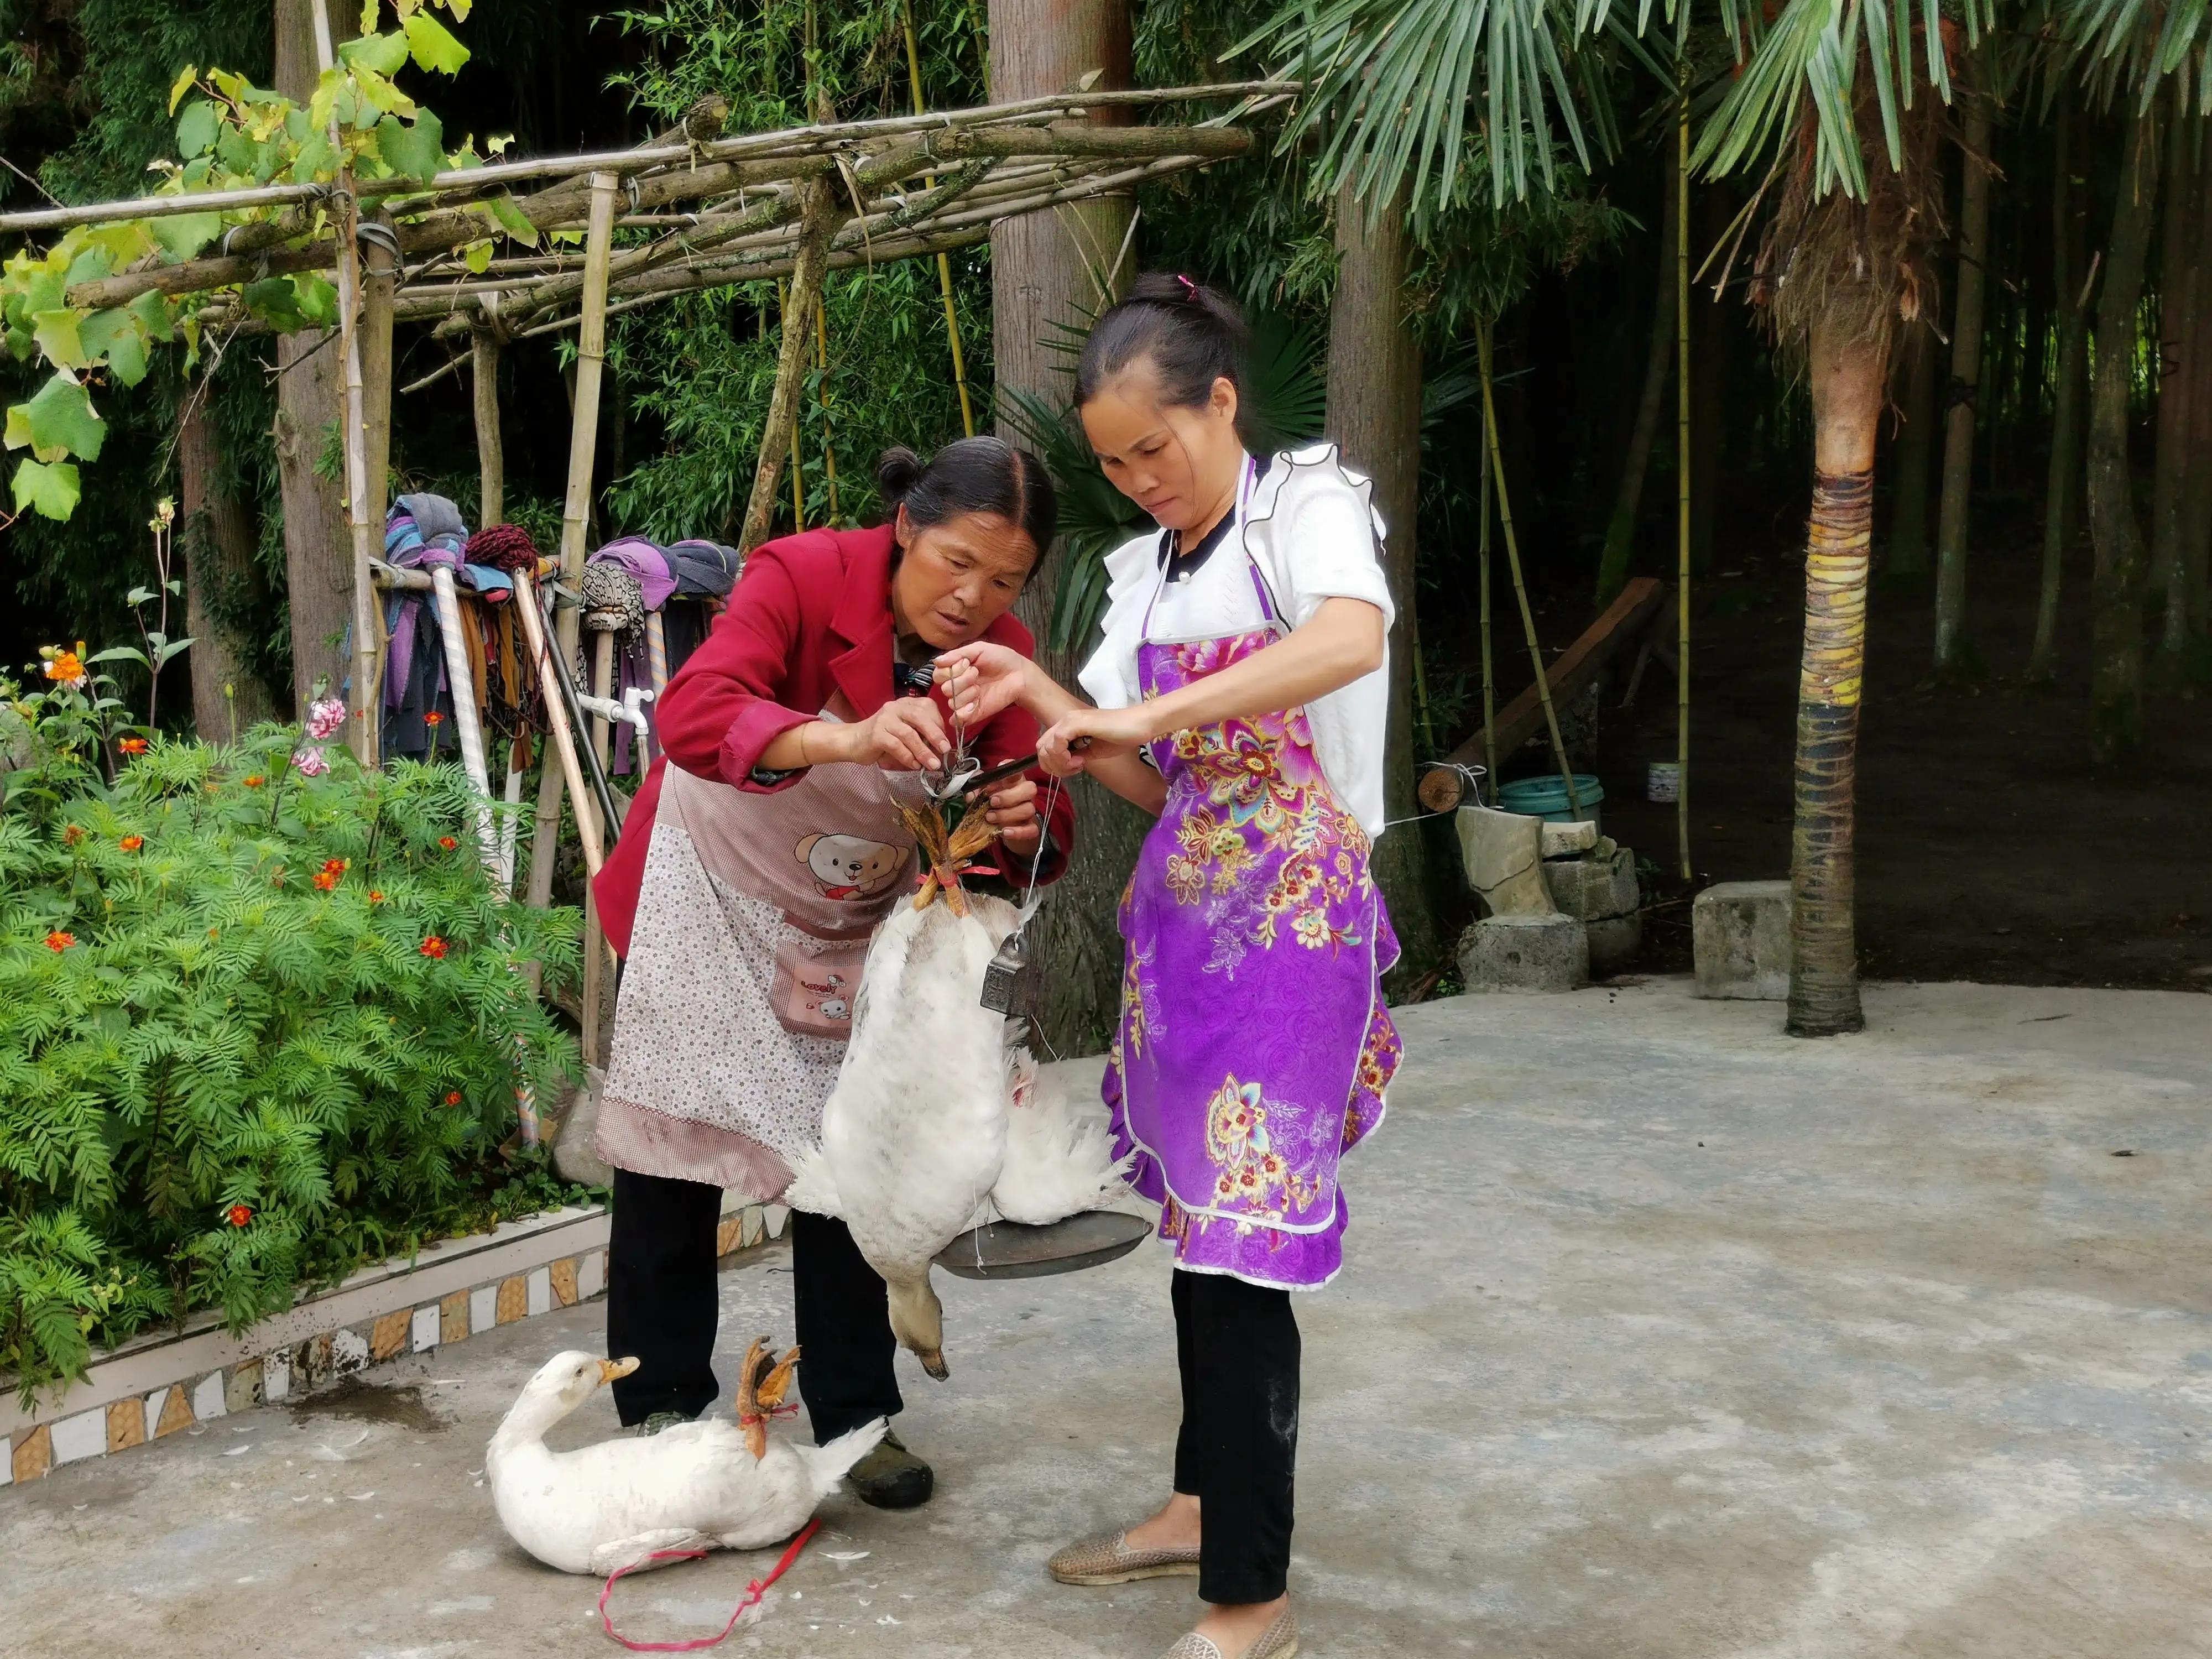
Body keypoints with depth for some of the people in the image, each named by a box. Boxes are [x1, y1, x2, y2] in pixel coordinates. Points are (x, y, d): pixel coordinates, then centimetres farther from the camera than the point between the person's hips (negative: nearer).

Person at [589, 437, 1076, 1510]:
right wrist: (845, 739, -61)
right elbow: (691, 717, -45)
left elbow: (1038, 841, -19)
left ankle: (857, 1421, 16)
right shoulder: (805, 576, -28)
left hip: (857, 922, 3)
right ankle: (660, 1409, 16)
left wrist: (1024, 827, -43)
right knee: (675, 1151, 2)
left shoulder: (1000, 653, -16)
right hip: (715, 895, -3)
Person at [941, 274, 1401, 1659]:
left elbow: (1354, 640, -30)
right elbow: (1152, 780, 15)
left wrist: (1144, 711, -28)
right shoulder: (1145, 573, 15)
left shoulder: (1308, 504, -6)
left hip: (1293, 914, -7)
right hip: (1184, 909, 7)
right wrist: (1044, 699, -1)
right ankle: (1206, 1503, 32)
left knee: (1242, 1236, -7)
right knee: (1198, 1217, 15)